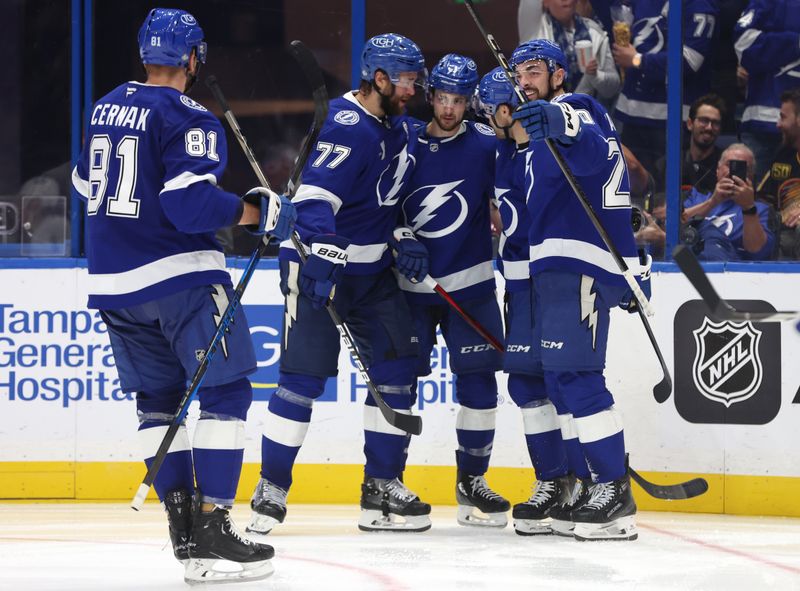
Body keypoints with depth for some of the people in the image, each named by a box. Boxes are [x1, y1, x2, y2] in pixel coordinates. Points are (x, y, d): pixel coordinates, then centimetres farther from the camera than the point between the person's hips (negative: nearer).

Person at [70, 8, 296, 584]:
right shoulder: (187, 118, -13)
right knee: (225, 389, -4)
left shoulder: (106, 109, 11)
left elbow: (87, 182, 24)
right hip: (180, 275, -7)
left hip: (113, 278, 7)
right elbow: (190, 203, -23)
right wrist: (258, 211, -12)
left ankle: (181, 519, 13)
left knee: (159, 396, 17)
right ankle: (212, 534, -13)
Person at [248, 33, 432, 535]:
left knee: (397, 364, 3)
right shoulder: (348, 127, -20)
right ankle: (271, 490, -1)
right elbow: (316, 197, -31)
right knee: (305, 375, -10)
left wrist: (404, 239, 4)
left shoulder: (400, 129, 9)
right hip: (319, 262, -8)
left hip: (372, 267, 9)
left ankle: (382, 490, 9)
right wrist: (324, 258, -43)